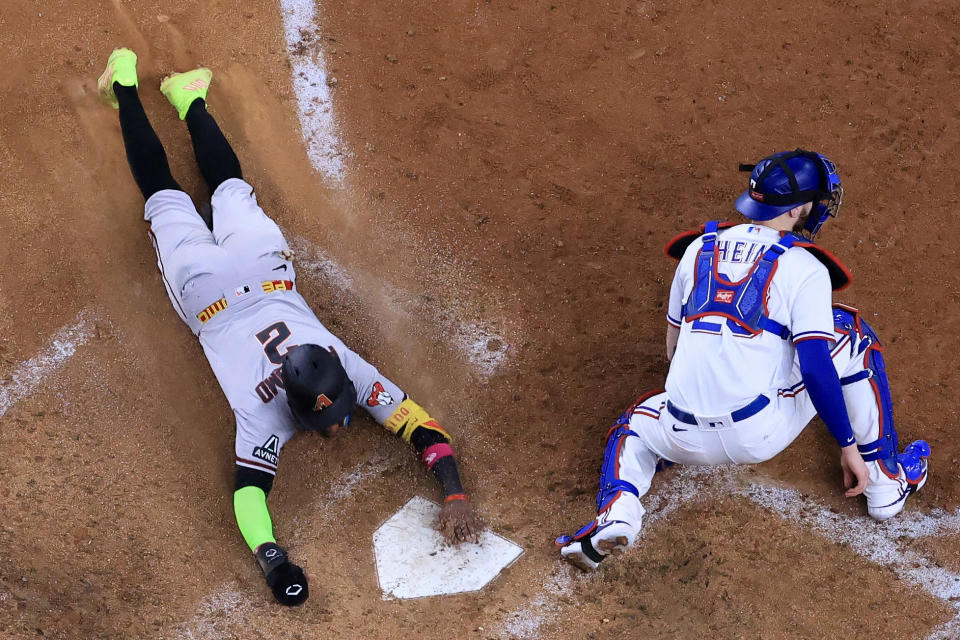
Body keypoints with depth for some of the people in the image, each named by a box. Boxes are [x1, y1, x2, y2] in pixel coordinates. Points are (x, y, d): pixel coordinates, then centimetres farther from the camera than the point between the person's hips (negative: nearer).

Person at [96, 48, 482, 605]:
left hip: (261, 261, 2)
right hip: (202, 282, -2)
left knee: (229, 187, 31)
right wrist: (271, 558, -54)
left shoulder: (347, 369, -30)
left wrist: (455, 495, -41)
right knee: (166, 195, 23)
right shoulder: (265, 409, -36)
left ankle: (191, 101, 50)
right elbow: (249, 488, -39)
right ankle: (126, 88, 41)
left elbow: (421, 424, -30)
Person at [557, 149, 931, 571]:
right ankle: (886, 484, 19)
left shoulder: (698, 249, 14)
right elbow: (815, 368, -10)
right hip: (761, 433, -3)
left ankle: (616, 513, 4)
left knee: (637, 424, 38)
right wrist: (849, 446, -2)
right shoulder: (805, 268, 0)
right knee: (849, 332, 15)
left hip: (688, 441, 3)